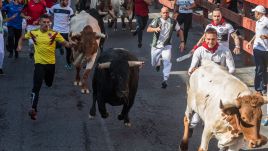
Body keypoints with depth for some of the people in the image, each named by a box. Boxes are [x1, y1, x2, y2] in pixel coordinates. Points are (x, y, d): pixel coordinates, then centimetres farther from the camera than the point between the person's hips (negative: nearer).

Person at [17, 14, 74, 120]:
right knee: (37, 86, -14)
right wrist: (19, 46, -1)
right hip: (39, 63, -2)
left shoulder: (54, 34, -5)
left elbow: (65, 43, -8)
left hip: (51, 63, 2)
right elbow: (22, 38, 17)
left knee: (49, 84, 20)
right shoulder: (33, 33, -2)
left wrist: (71, 44, -31)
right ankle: (33, 109, -13)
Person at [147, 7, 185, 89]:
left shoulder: (173, 22, -3)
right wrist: (155, 29, -41)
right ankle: (158, 63, 53)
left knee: (167, 61, -20)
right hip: (156, 46, 1)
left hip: (166, 46, 0)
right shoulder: (157, 20, -9)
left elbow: (179, 31, 9)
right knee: (154, 63, 15)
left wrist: (182, 42, 1)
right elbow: (148, 29, -20)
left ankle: (165, 80, -18)